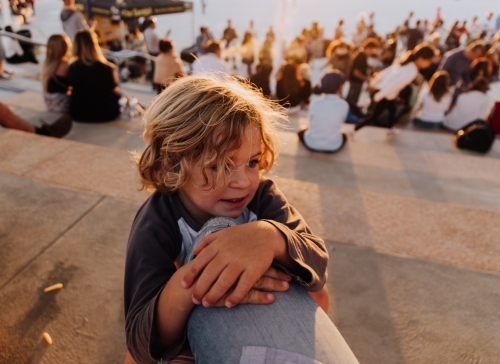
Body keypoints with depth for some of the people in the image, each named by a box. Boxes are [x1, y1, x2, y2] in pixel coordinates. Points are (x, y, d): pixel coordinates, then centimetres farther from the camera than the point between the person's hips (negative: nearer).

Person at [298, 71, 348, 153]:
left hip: (311, 144, -1)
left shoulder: (315, 103, -14)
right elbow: (342, 121, 1)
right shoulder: (344, 105, -17)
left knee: (301, 132, 35)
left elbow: (311, 121, 1)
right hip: (334, 147, 1)